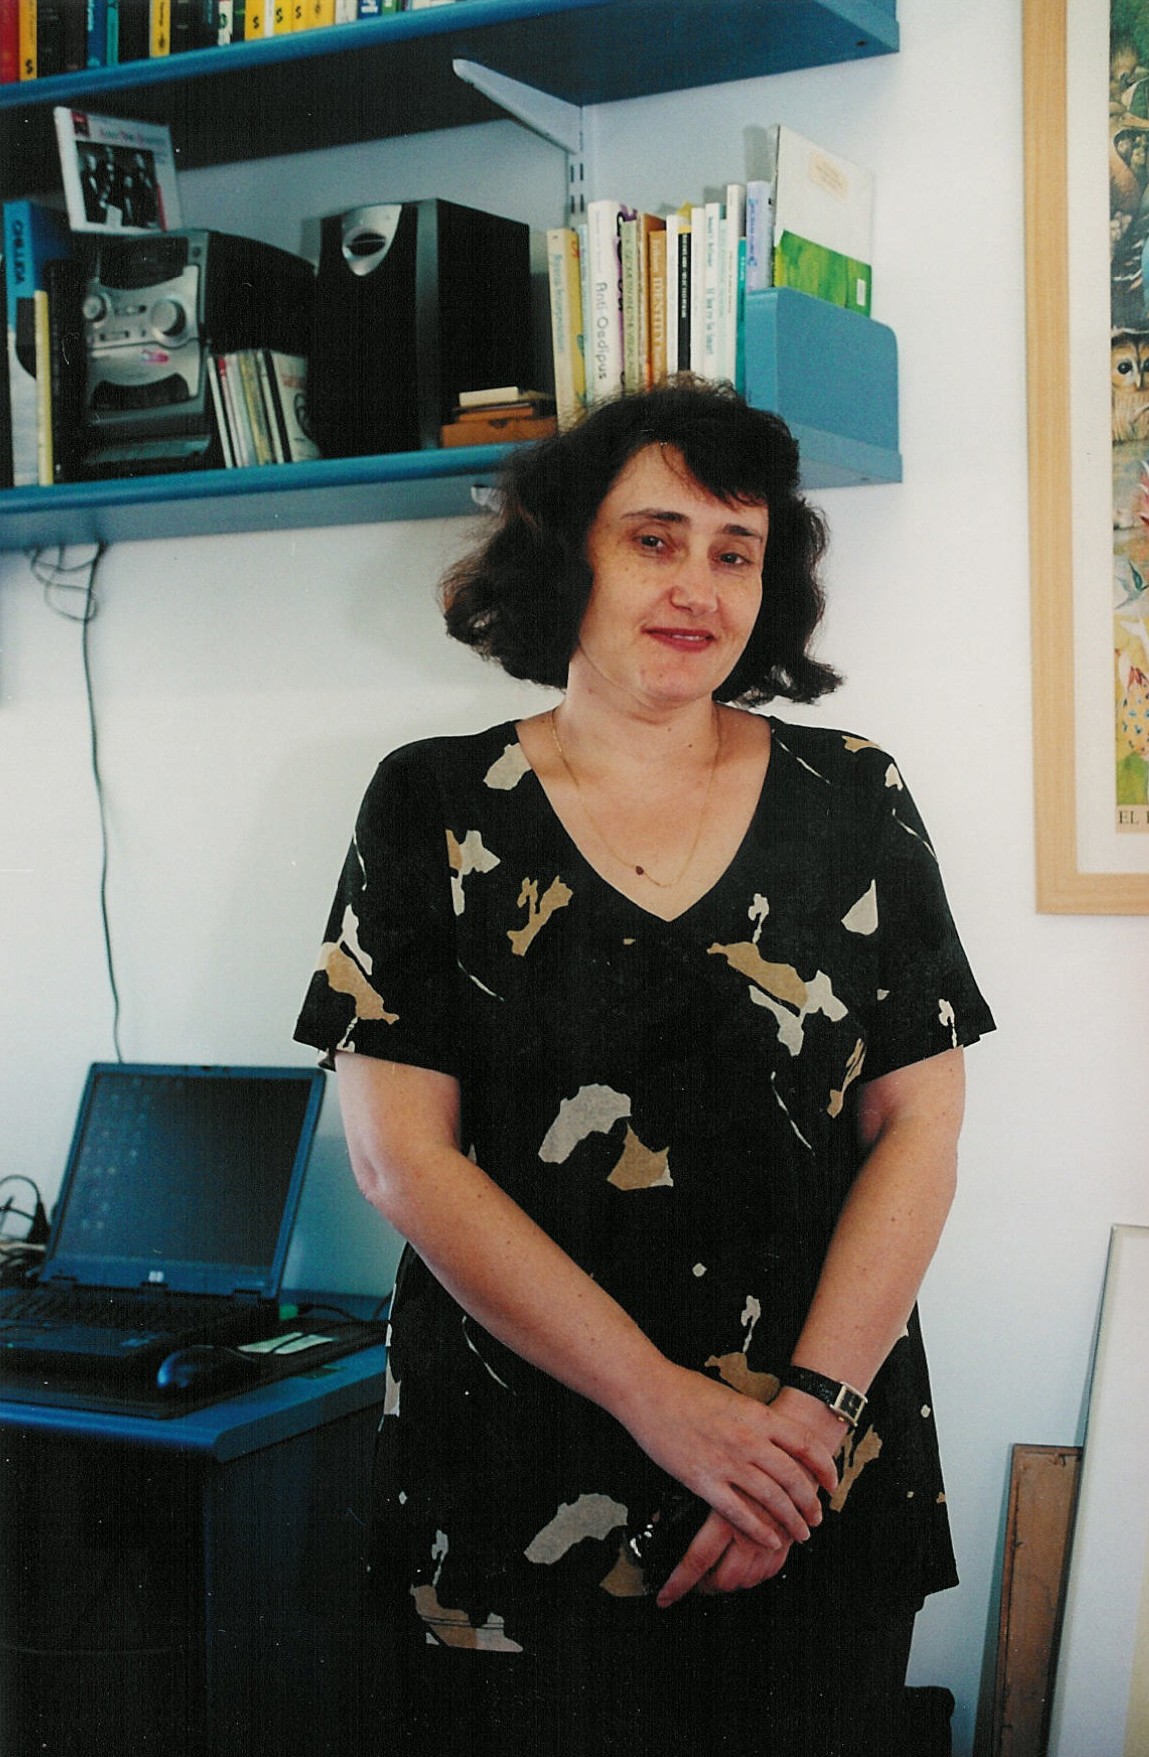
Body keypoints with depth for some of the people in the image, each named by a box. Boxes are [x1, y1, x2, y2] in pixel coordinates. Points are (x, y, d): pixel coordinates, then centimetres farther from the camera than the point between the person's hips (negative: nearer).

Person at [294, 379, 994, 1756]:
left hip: (819, 1488, 2)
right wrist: (667, 1402, -15)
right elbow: (402, 1156, -8)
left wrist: (809, 1411, -13)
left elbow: (919, 1128, 0)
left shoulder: (852, 801, 3)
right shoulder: (437, 806, -1)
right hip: (518, 1480, -1)